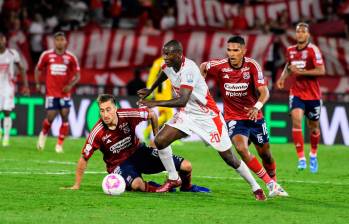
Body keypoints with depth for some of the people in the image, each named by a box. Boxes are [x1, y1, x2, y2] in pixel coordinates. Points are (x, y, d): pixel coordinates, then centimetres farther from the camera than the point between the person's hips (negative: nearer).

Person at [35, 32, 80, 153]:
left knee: (65, 116, -8)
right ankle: (43, 134, 28)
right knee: (50, 118, -4)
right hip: (51, 92, -1)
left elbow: (77, 75, 3)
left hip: (65, 93, 1)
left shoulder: (71, 57, -1)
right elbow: (38, 69, 13)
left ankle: (60, 144, 2)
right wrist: (37, 83, 4)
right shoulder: (46, 55, -1)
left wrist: (70, 85, -14)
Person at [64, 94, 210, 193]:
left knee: (186, 166, -7)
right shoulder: (97, 133, -24)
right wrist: (76, 186, -14)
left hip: (139, 152, 3)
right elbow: (83, 159, -16)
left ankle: (187, 187, 30)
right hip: (119, 164, -3)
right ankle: (158, 189, -2)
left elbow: (151, 115, -1)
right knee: (136, 184, -40)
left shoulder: (128, 115, -21)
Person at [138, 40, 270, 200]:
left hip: (207, 115, -7)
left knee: (228, 157, -2)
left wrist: (155, 103, -35)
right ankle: (173, 179, 12)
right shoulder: (168, 65, -4)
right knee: (160, 141, -7)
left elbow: (182, 101, -37)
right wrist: (150, 90, 25)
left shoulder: (188, 69, -30)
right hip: (187, 114, 7)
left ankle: (256, 188, 14)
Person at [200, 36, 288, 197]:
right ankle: (269, 183, -12)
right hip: (233, 117, -1)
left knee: (265, 153, 11)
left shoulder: (252, 66, -16)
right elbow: (203, 67, 8)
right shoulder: (220, 66, -14)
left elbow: (264, 91, -21)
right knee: (241, 148, -25)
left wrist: (257, 106, -39)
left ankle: (274, 183, 39)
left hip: (254, 117, 1)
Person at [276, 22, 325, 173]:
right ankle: (301, 159, -21)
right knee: (296, 120, -21)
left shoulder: (313, 50, -11)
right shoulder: (290, 50, 4)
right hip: (297, 93, 2)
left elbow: (321, 71, -19)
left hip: (313, 95, -2)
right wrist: (283, 77, 6)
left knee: (313, 127, 10)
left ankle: (313, 155, 38)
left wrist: (301, 71, -23)